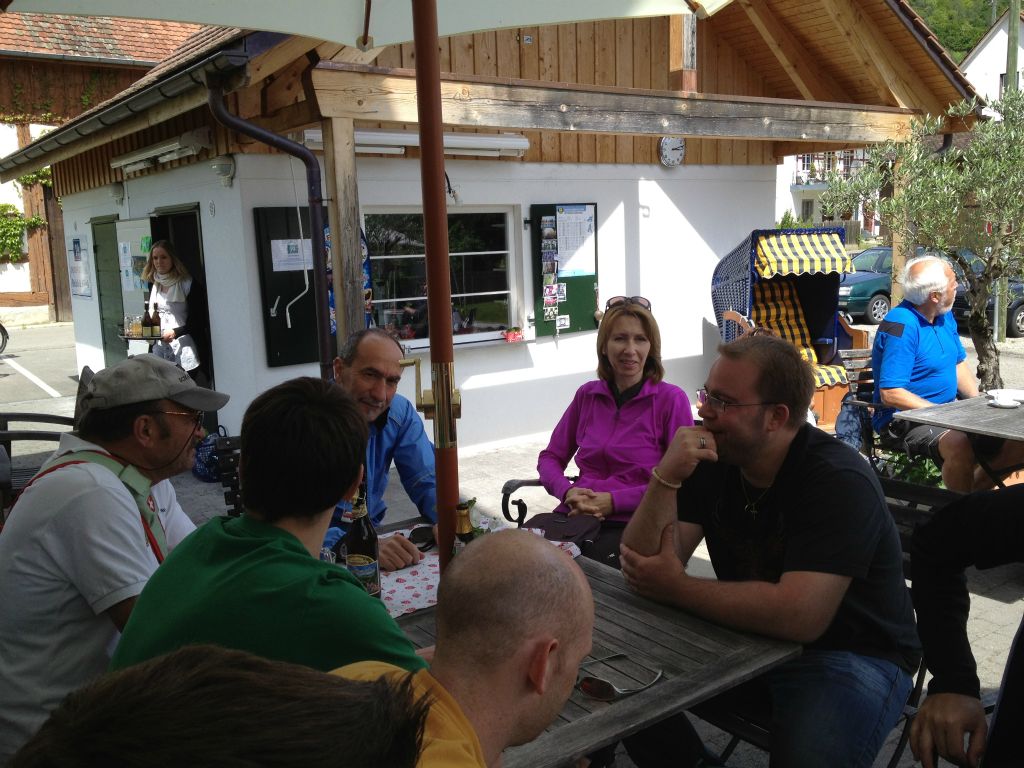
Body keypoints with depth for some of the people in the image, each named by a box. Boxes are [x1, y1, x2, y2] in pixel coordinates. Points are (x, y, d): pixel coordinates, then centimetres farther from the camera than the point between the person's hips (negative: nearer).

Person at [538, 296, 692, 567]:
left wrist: (614, 501, -12)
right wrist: (568, 492, -5)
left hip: (633, 524, -4)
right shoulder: (587, 395, 14)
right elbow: (550, 458, 18)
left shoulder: (671, 399, 0)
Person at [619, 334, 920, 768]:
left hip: (852, 653, -5)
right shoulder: (712, 458, -6)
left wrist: (678, 589, -24)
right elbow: (644, 567, -12)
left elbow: (799, 616, -34)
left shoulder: (838, 480, -23)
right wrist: (666, 478, -28)